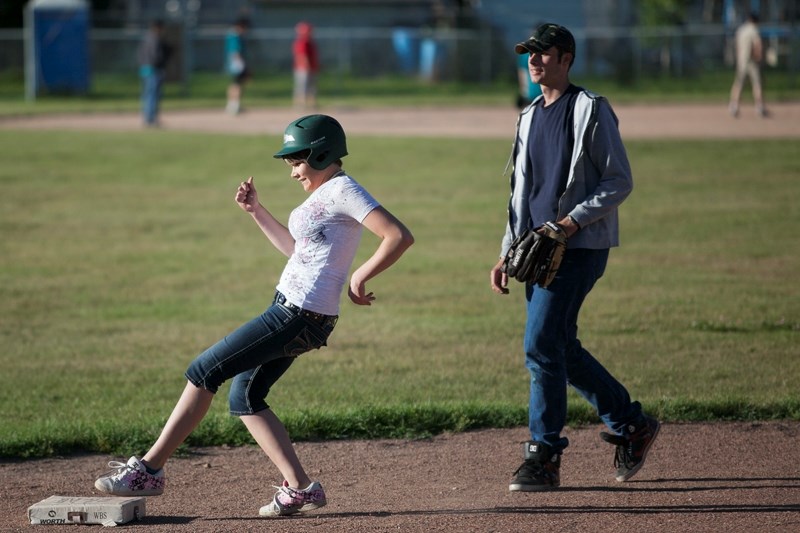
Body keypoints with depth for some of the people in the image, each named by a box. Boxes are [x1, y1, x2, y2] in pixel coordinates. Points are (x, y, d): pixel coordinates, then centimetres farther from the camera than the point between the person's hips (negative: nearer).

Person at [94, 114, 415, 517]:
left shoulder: (343, 190, -13)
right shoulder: (322, 194, 17)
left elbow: (399, 236, -22)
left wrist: (359, 278, -19)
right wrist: (256, 211, 23)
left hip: (299, 316, -11)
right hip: (289, 312, 11)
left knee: (204, 371, -8)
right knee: (244, 398, 11)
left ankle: (150, 469, -4)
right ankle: (300, 488, 7)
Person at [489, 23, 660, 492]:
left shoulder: (591, 111, -7)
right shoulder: (530, 118, 17)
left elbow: (620, 181, -10)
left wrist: (574, 220, -20)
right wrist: (507, 255, 15)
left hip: (581, 246, -8)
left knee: (541, 344, -13)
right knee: (559, 348, 10)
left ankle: (544, 458, -8)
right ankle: (630, 424, 25)